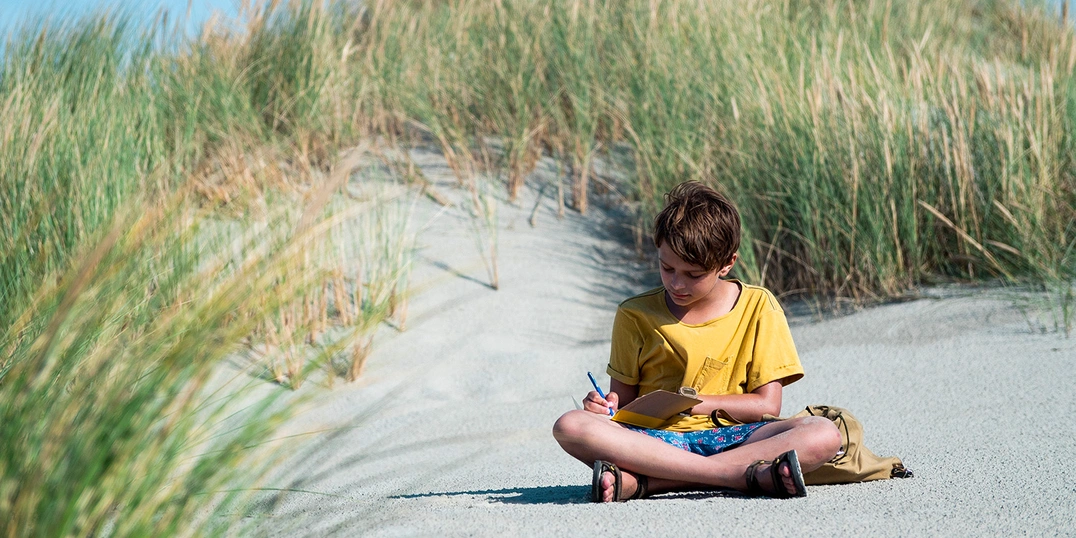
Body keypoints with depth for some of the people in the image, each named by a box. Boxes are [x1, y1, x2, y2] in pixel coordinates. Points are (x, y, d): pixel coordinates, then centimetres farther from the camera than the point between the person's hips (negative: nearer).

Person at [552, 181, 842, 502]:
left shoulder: (758, 307, 5)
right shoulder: (635, 315, 8)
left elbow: (767, 405, 1)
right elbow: (624, 399, 12)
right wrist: (608, 406, -11)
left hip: (729, 438, 0)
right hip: (653, 438, 0)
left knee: (824, 436, -28)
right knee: (570, 427, -30)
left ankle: (641, 482, -34)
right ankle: (749, 473, -35)